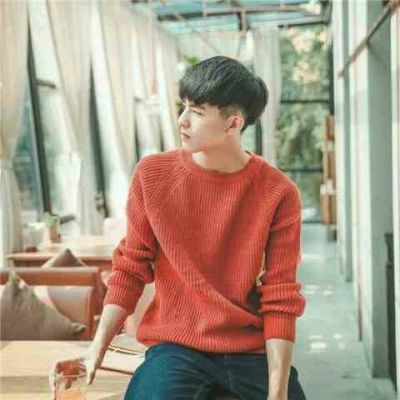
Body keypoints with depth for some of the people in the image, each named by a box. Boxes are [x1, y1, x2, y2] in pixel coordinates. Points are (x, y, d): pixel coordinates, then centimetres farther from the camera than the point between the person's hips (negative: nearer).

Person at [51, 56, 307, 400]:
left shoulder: (278, 193, -8)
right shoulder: (153, 175, -4)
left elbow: (280, 299, -7)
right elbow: (130, 268, 2)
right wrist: (97, 348, -5)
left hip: (252, 350, 1)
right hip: (177, 346, 0)